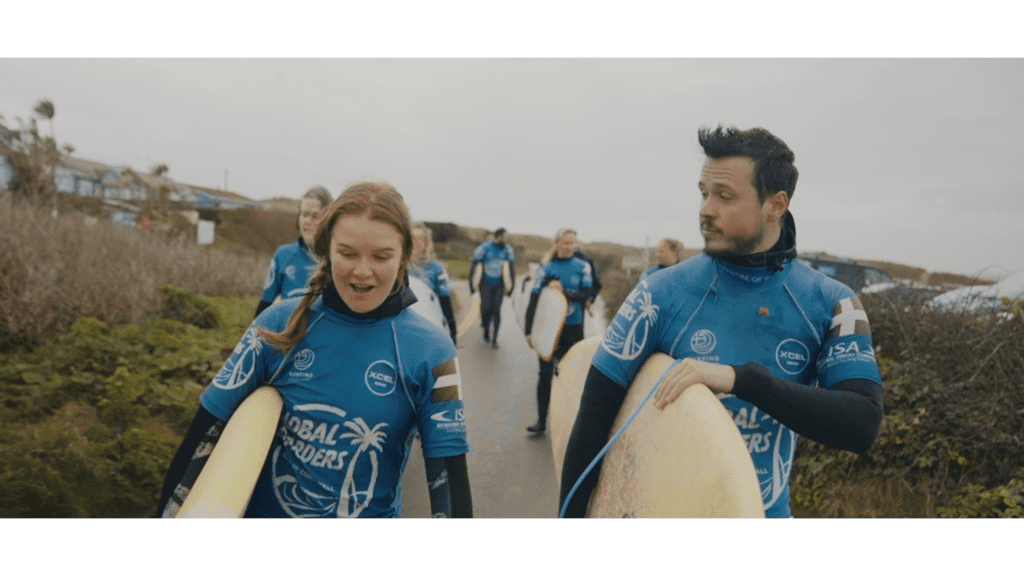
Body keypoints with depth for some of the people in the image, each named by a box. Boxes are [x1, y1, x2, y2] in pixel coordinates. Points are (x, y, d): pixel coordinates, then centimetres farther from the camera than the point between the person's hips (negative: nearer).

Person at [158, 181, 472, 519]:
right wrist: (171, 505, -8)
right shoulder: (282, 324, -12)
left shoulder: (430, 353, -16)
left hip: (372, 512, -1)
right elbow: (211, 422, -6)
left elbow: (449, 473, -14)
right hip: (263, 507, 2)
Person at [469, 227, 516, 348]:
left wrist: (512, 286, 6)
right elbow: (473, 265, -6)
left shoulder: (507, 250, -3)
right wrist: (471, 284, -6)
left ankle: (494, 339, 6)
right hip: (486, 284, -2)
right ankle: (486, 330, 25)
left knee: (496, 311, -3)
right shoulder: (485, 248, -12)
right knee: (486, 309, -5)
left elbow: (512, 268, 6)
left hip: (499, 285, 2)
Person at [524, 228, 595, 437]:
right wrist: (528, 330, -7)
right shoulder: (546, 268, -2)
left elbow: (587, 294, -7)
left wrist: (564, 291, -22)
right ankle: (541, 421, 15)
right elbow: (533, 300, -3)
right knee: (545, 374, 6)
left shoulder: (582, 267, -1)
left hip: (573, 328, 0)